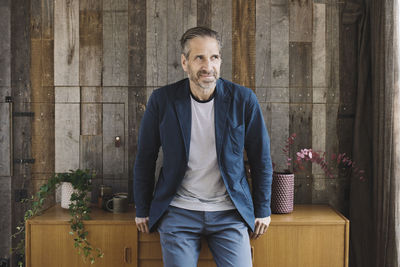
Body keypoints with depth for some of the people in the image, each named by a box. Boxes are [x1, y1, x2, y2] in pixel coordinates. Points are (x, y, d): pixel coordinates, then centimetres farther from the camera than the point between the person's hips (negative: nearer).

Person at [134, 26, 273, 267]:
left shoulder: (243, 100, -5)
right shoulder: (162, 100, -5)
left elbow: (261, 158, 3)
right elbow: (145, 159, 4)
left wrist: (262, 210, 6)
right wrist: (142, 210, 7)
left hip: (230, 213, 0)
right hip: (178, 213, 0)